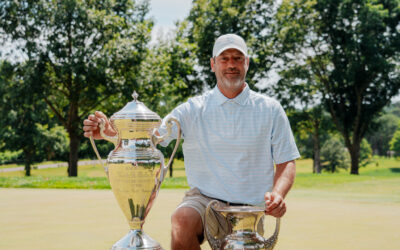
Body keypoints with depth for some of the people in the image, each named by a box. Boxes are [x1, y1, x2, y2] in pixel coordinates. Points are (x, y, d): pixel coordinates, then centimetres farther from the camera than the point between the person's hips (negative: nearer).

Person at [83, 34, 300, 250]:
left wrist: (278, 193, -14)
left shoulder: (270, 110, 6)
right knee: (182, 219, -31)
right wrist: (110, 131, -23)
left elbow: (287, 162, 7)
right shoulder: (194, 109, 4)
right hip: (204, 198, -1)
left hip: (250, 208, 1)